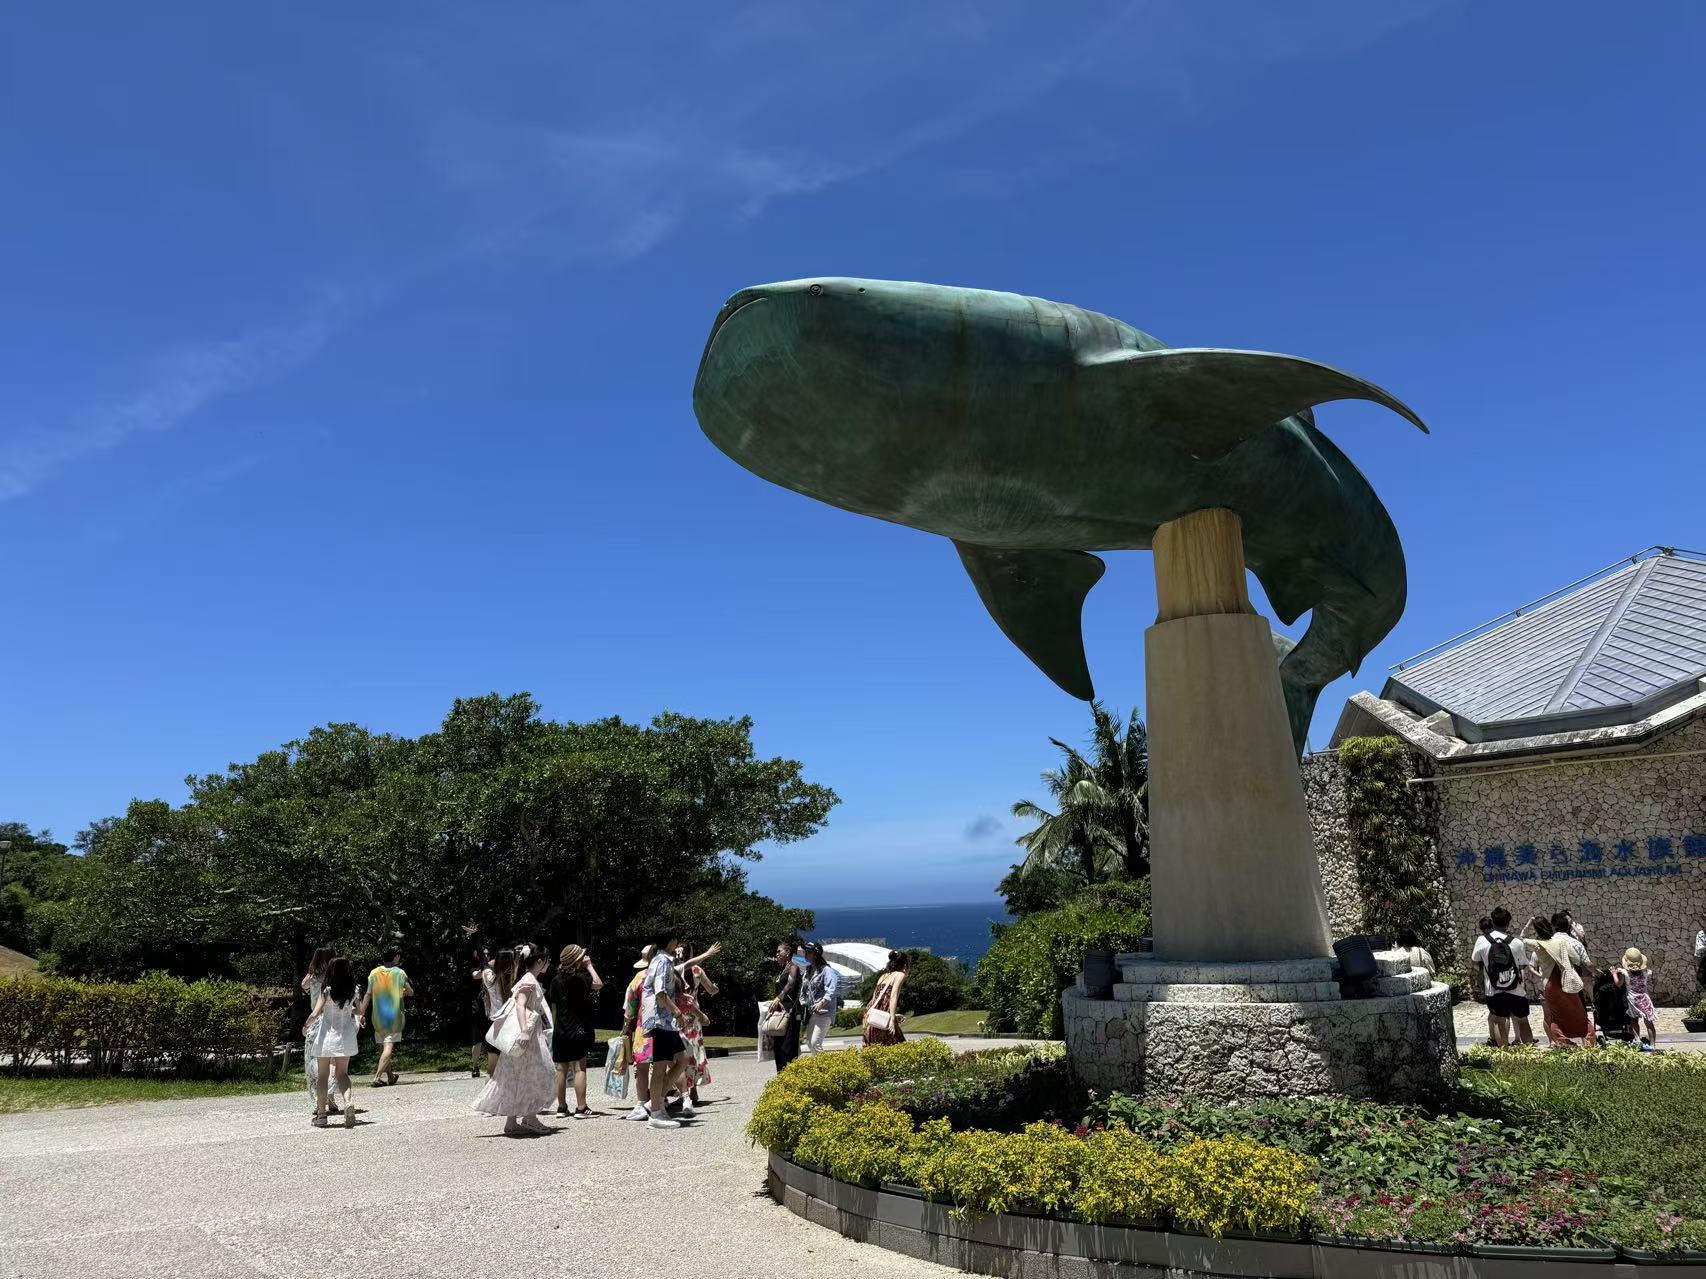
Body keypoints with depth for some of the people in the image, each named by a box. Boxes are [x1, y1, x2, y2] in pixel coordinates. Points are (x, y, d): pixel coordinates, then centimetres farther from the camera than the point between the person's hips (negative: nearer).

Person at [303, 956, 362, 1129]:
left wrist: (305, 1026, 1)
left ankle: (321, 1114, 15)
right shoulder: (353, 991, -3)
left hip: (327, 1036, -2)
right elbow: (359, 1012, 1)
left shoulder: (327, 990, -13)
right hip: (346, 1037, 3)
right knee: (342, 1074, 11)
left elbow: (315, 1013, -17)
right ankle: (348, 1101, -17)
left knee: (322, 1075, 12)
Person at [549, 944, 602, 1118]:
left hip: (559, 1032, 6)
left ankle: (562, 1107, 16)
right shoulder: (578, 977, -12)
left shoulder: (556, 980, 8)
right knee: (580, 1068, -3)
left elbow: (554, 1007, 11)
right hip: (578, 1030, -6)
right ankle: (581, 1108, -4)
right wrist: (589, 966, -4)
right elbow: (598, 984, -12)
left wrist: (555, 1027, 18)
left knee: (562, 1069, 10)